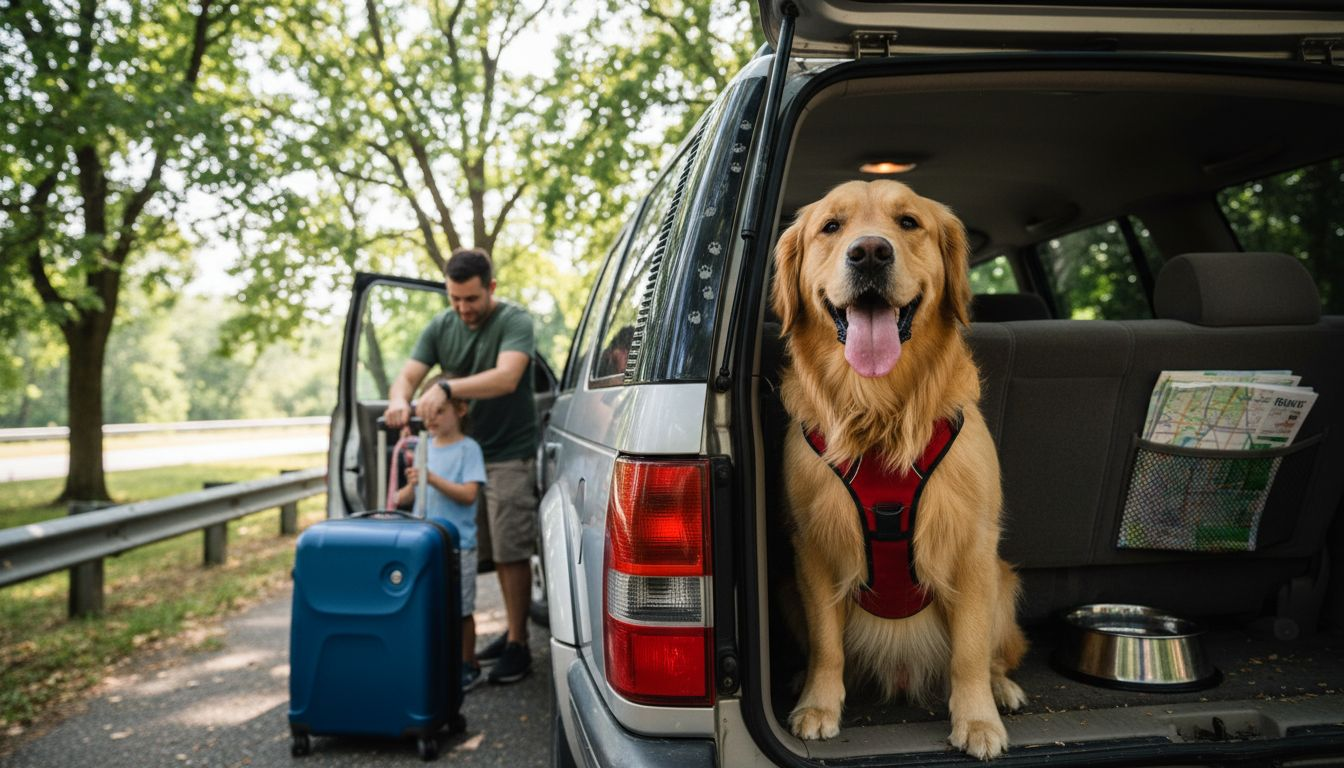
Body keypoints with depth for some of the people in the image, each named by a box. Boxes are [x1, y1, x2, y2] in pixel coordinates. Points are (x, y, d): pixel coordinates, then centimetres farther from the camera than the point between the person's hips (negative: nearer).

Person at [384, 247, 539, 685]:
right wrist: (399, 400, -23)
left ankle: (518, 646, 5)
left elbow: (507, 377, -27)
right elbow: (408, 376, 2)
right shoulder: (441, 327, 7)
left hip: (509, 455, -5)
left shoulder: (514, 320, -11)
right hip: (466, 451, 6)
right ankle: (513, 633, 23)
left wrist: (446, 387, -39)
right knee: (495, 551, 11)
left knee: (512, 552, -5)